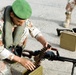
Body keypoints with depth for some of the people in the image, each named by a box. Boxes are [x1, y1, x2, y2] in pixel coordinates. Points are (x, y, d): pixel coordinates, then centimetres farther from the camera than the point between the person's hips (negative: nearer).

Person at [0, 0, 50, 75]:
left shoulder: (21, 17, -22)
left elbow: (33, 30, -11)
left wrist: (44, 42, -31)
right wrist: (20, 60, -38)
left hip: (10, 46, 6)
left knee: (25, 29, -17)